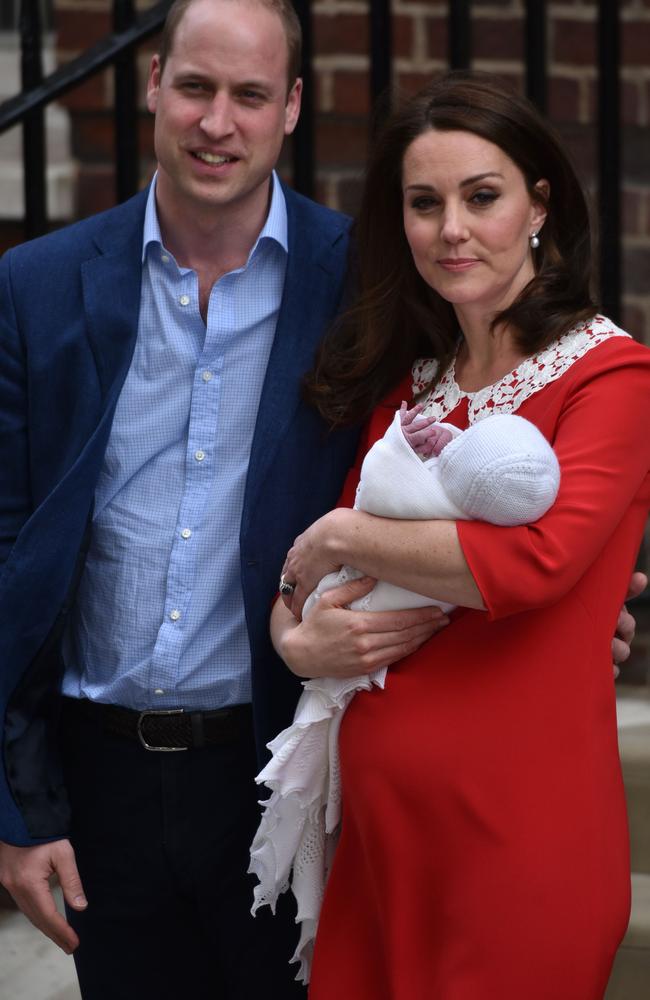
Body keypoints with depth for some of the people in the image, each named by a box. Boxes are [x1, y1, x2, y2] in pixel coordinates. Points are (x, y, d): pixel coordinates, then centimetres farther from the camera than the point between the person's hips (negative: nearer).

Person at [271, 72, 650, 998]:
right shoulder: (405, 381, 12)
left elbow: (536, 559, -25)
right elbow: (303, 577, 14)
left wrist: (342, 538, -11)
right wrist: (295, 635, -10)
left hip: (520, 827, -6)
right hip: (383, 816, 6)